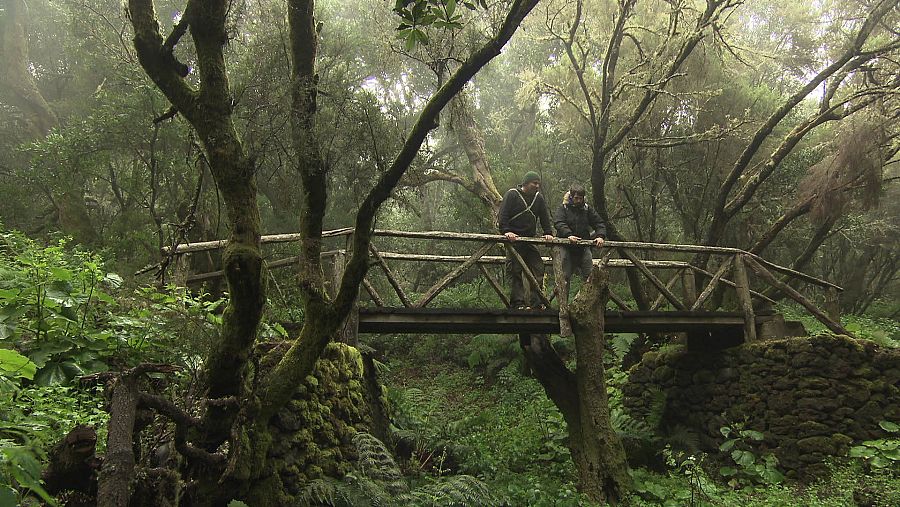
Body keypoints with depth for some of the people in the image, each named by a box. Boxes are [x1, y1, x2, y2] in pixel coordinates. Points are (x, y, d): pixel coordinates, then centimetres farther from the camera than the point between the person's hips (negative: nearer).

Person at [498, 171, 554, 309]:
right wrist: (506, 231, -21)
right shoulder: (512, 194, -2)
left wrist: (548, 233, 2)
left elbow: (544, 216, 16)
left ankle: (536, 303, 0)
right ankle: (518, 303, -3)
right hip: (514, 239, -5)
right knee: (515, 272, -5)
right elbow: (503, 214, -8)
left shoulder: (538, 198, 14)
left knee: (537, 271, -2)